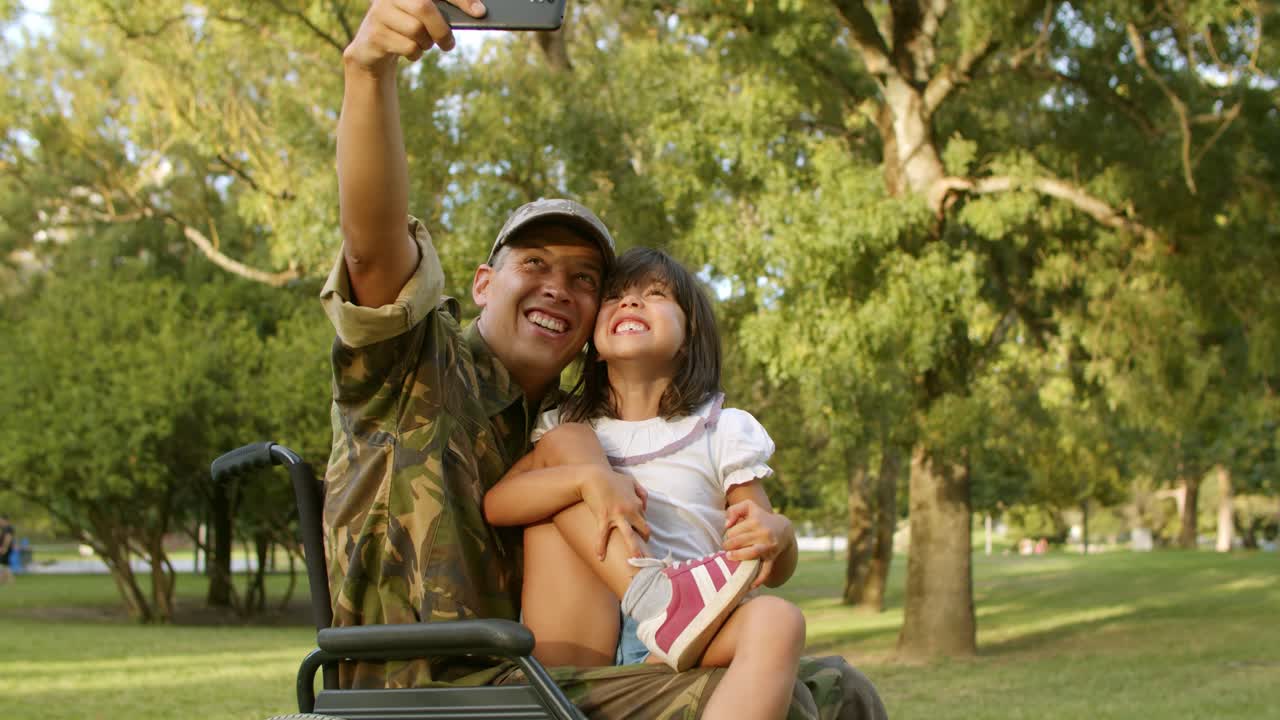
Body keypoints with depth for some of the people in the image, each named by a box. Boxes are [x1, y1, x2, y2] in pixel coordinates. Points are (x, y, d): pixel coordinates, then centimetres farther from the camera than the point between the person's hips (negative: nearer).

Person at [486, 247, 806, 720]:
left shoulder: (724, 432, 14)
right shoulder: (568, 430, 18)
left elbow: (776, 572, 9)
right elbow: (494, 505, -2)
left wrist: (777, 535, -16)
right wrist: (589, 478, -20)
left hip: (678, 645, -1)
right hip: (579, 642, 1)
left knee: (778, 619, -32)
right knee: (561, 444, -3)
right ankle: (655, 594, -26)